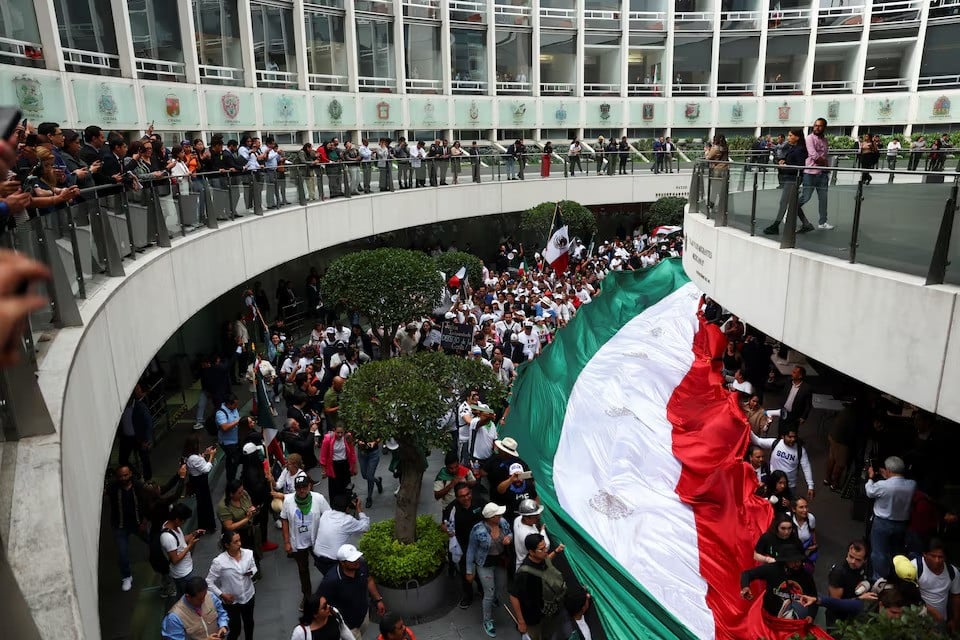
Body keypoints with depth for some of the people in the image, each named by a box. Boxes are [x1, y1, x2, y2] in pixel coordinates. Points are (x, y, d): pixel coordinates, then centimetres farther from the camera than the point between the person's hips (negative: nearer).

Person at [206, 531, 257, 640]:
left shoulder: (248, 553, -15)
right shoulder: (219, 562, -25)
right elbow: (209, 582, -14)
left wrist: (251, 572, -18)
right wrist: (222, 595, -18)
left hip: (248, 596, 4)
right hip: (231, 601, -4)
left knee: (249, 622, 25)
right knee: (235, 629, 11)